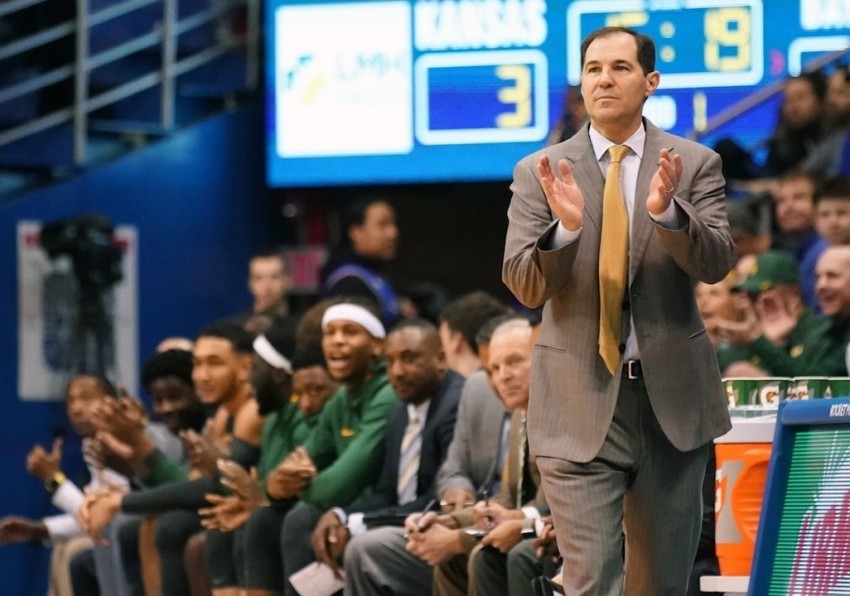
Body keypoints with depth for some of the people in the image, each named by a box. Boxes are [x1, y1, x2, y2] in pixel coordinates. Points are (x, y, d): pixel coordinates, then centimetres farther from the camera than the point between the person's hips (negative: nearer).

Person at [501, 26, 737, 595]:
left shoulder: (695, 164, 3)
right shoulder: (539, 173, 2)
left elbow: (717, 263, -9)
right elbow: (524, 287, -5)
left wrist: (667, 211, -28)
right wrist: (564, 227, -25)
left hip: (673, 397, 2)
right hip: (581, 403, -1)